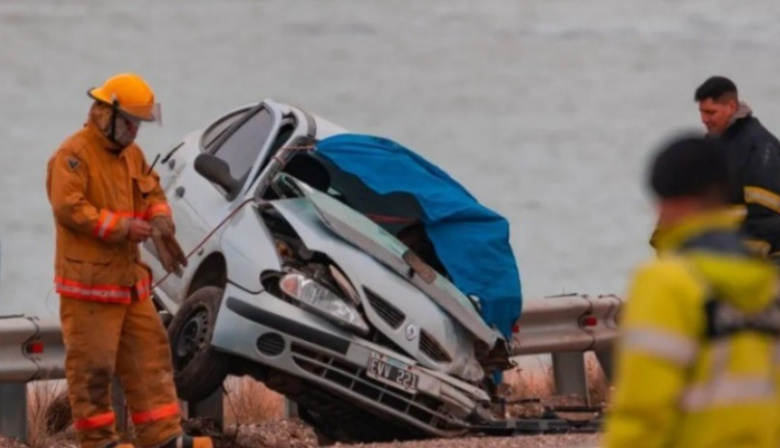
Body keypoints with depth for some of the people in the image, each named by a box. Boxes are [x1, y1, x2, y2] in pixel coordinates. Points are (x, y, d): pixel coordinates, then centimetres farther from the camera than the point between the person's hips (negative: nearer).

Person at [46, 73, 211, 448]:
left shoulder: (131, 154, 16)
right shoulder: (73, 155, -12)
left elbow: (153, 193, 21)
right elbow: (67, 207, -21)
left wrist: (160, 220, -2)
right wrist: (121, 227, -21)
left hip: (129, 277, 9)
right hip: (89, 281, -9)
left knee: (149, 354, 8)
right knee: (92, 364, -4)